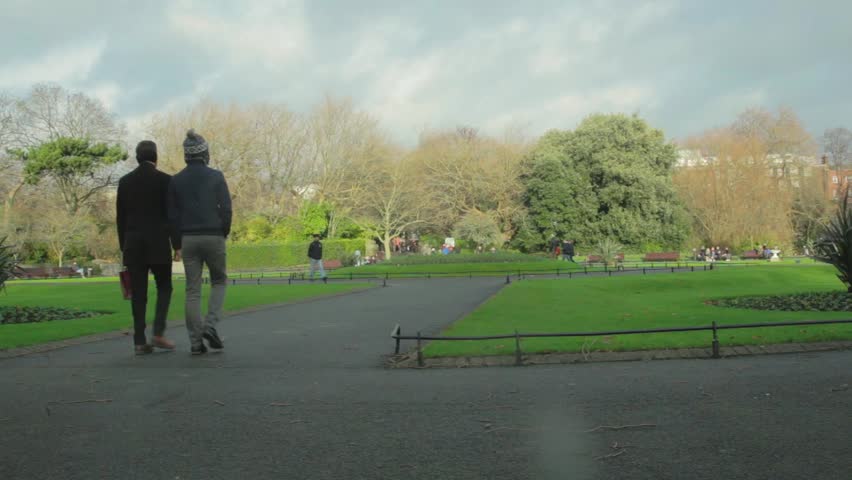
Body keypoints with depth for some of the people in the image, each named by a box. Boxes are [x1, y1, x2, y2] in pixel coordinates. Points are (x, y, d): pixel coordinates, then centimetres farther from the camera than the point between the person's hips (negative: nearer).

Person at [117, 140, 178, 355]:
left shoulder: (125, 181, 7)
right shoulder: (165, 180, -4)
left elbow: (120, 217, 8)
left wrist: (123, 247, 14)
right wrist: (177, 245, -2)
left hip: (133, 245, 3)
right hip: (158, 244, -3)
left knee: (138, 293, 4)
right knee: (164, 288, 10)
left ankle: (140, 341, 1)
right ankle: (158, 333, -3)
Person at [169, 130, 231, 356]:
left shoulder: (176, 180, 5)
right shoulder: (216, 177, -3)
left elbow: (172, 214, 5)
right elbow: (226, 209, -8)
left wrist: (178, 242, 13)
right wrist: (224, 233, 7)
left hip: (188, 239, 2)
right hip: (213, 237, -2)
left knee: (192, 290, 6)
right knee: (218, 281, 17)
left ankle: (196, 341, 3)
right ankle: (210, 325, -3)